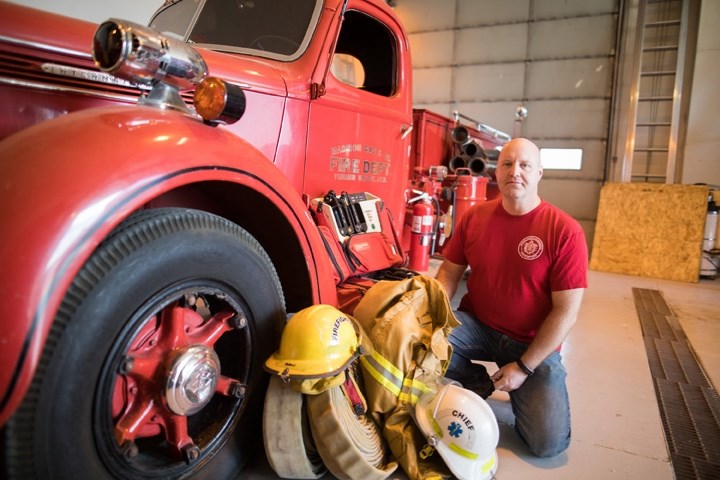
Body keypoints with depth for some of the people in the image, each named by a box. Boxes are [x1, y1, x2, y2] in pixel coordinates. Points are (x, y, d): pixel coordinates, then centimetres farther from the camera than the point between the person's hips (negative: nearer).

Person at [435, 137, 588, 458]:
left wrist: (524, 367, -15)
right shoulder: (474, 217, -3)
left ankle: (517, 389, 20)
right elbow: (449, 272, 4)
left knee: (549, 443, -14)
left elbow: (566, 311, -14)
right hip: (476, 325, 3)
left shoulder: (565, 231, -16)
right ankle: (478, 384, 5)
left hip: (533, 342, -2)